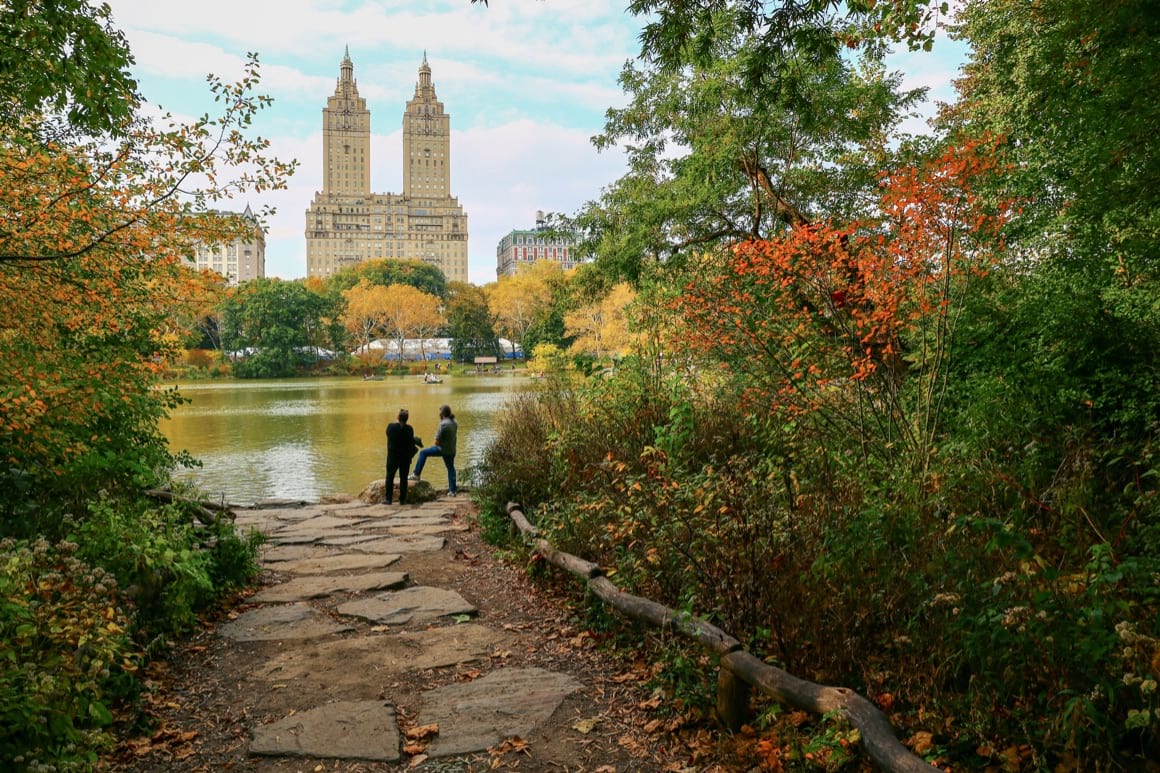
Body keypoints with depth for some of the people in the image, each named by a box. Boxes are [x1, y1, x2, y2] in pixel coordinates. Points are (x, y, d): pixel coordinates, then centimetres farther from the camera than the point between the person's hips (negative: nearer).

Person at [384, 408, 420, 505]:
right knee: (403, 478, 8)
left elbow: (389, 437, 5)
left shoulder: (390, 426, -8)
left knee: (390, 477, 10)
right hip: (405, 457, 0)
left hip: (393, 456, 0)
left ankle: (388, 499, 8)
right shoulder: (409, 429, -11)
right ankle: (402, 499, 10)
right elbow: (410, 441, -9)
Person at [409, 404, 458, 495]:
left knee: (423, 453, 7)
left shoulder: (443, 424, -18)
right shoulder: (454, 423, 7)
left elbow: (437, 441, -19)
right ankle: (452, 490, 15)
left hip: (442, 449, -8)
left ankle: (417, 474, 9)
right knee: (450, 468, 14)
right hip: (452, 450, 8)